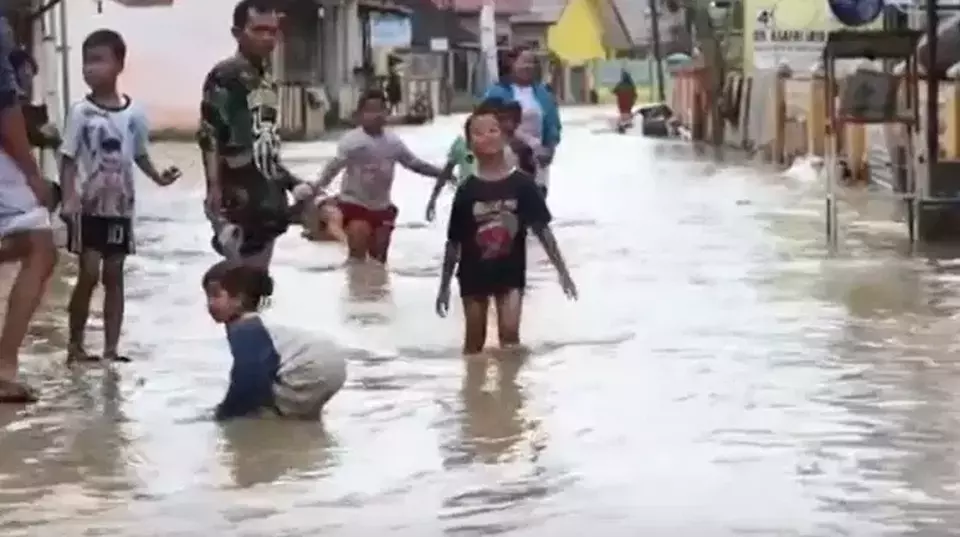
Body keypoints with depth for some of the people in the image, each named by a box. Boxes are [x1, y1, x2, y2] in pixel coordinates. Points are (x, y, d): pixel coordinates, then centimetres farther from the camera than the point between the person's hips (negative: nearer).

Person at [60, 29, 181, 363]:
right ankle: (75, 344, 5)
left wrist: (158, 177, -9)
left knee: (113, 275, 7)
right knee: (89, 274, -8)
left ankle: (111, 348, 12)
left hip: (120, 207, 3)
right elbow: (68, 158, -7)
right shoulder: (81, 112, -8)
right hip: (88, 207, -3)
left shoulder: (133, 114, -1)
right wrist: (67, 199, -18)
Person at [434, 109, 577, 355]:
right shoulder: (467, 191, -7)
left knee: (509, 333, -13)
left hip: (510, 272, -1)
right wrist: (444, 285, 1)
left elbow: (542, 228, -6)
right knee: (474, 342, 10)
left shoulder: (521, 184, -7)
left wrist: (562, 271, -10)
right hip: (474, 275, 1)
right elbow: (454, 241, -1)